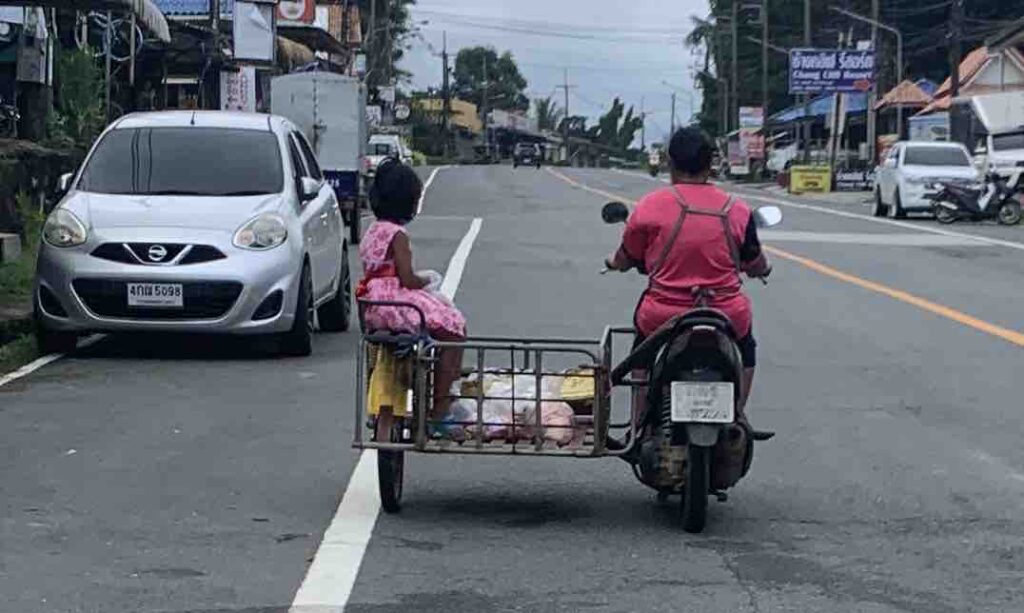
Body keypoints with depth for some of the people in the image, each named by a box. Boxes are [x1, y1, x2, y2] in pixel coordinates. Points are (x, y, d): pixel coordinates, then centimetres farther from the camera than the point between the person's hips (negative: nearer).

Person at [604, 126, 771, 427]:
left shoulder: (650, 205, -7)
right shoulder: (737, 210, -3)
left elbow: (626, 259, 5)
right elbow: (756, 266, 10)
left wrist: (613, 263, 29)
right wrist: (766, 267, 34)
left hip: (663, 318, -1)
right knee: (745, 347, 36)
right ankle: (737, 415, 33)